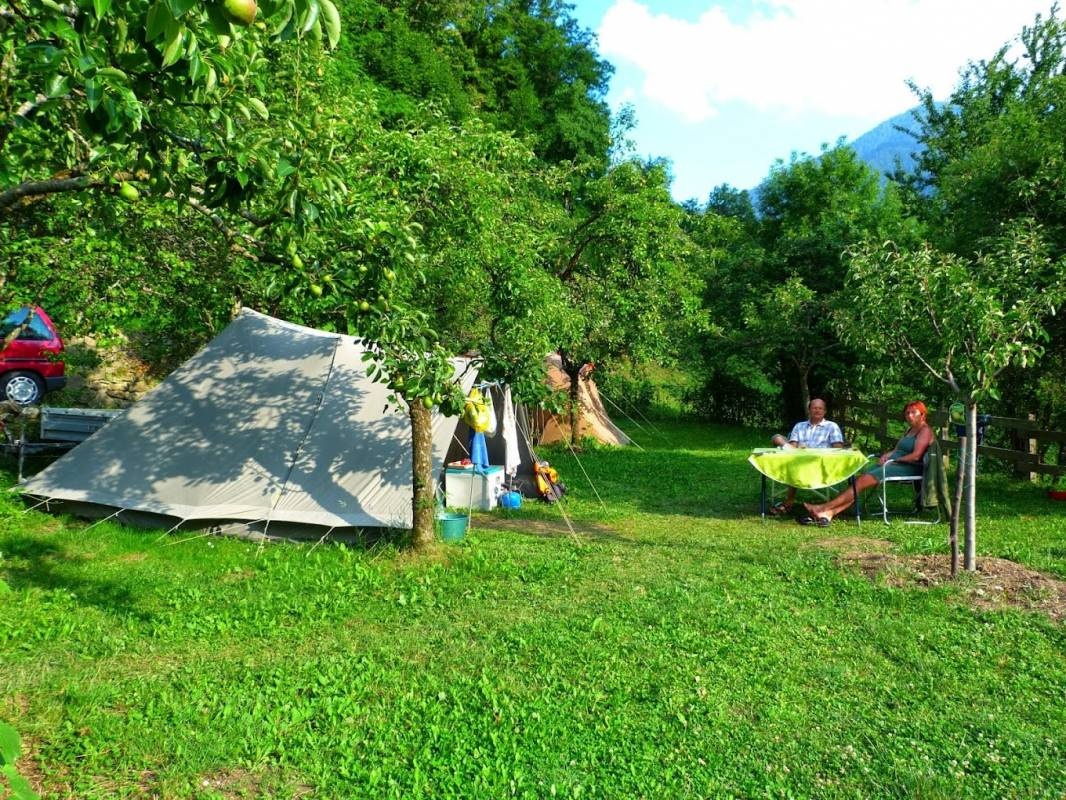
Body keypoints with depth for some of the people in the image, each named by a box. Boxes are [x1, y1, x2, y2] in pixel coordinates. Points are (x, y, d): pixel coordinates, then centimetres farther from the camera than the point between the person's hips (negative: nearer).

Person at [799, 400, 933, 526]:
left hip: (908, 468, -9)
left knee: (863, 480, -23)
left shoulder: (925, 430, -3)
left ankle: (824, 507, -28)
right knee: (862, 477, -15)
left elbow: (916, 456, -16)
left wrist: (892, 460, -12)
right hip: (895, 464, 9)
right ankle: (829, 513, -29)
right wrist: (886, 455, 2)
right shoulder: (910, 430, 26)